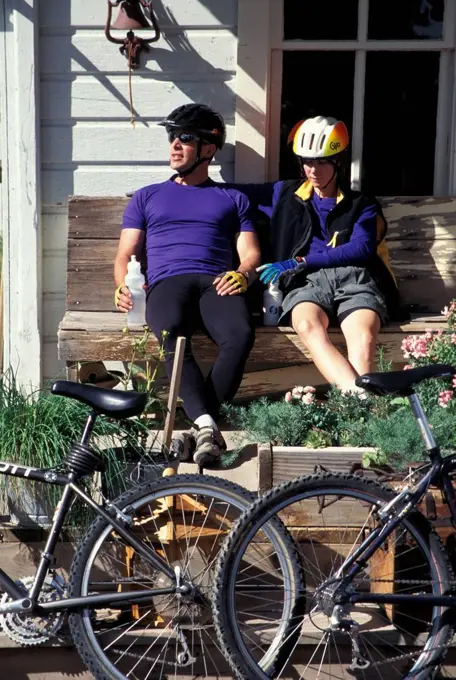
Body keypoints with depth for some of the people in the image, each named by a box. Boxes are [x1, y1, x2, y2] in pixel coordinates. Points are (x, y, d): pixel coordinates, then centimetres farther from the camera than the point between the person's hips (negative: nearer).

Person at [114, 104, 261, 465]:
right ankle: (206, 423, -47)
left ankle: (201, 422, -34)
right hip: (167, 282, 0)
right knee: (172, 333, -38)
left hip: (217, 283, 0)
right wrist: (125, 285, -3)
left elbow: (251, 253, 16)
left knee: (241, 334, -36)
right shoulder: (147, 197, 29)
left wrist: (242, 274, -9)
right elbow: (125, 254, 21)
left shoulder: (233, 199, 28)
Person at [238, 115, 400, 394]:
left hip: (353, 277, 1)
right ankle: (360, 398, -58)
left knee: (364, 337, -35)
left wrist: (298, 262, -6)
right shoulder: (285, 194, 29)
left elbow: (361, 250, 4)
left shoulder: (362, 205, 22)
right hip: (307, 280, 0)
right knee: (308, 327, -38)